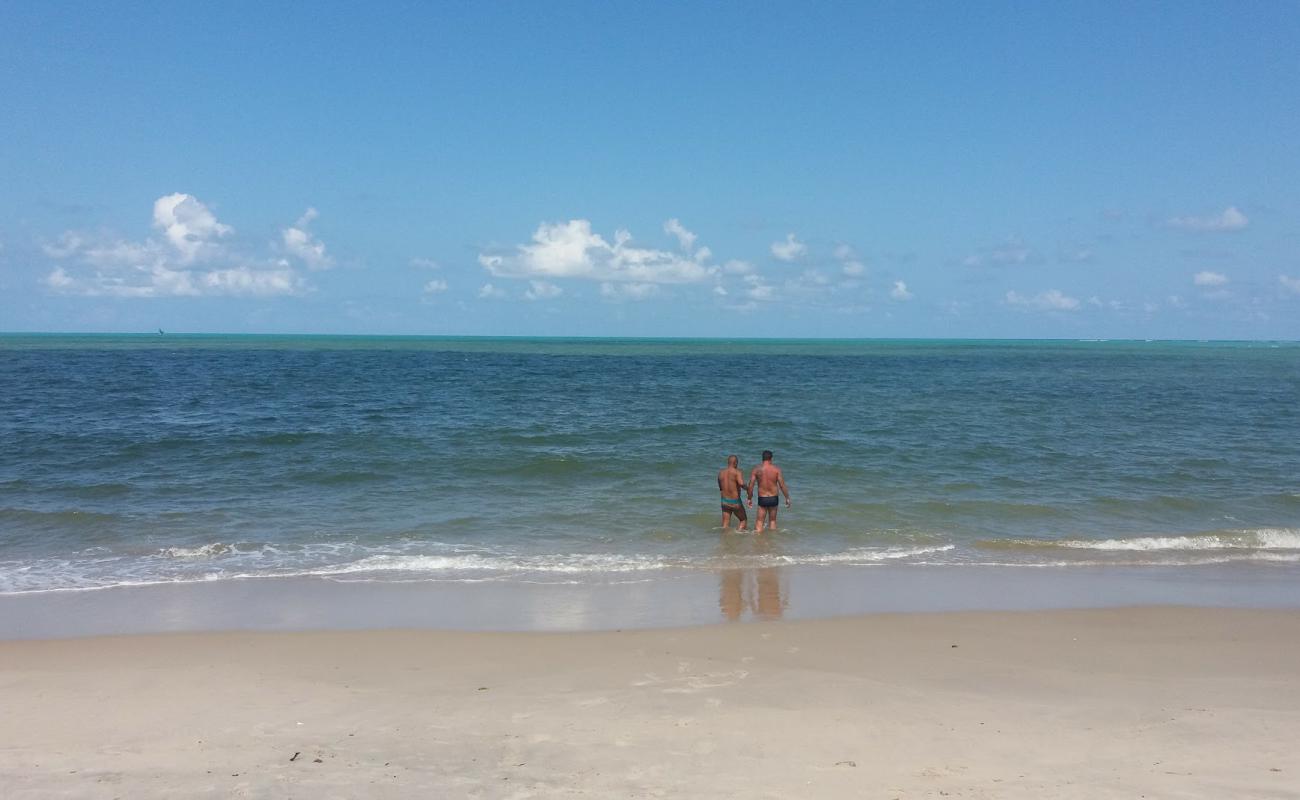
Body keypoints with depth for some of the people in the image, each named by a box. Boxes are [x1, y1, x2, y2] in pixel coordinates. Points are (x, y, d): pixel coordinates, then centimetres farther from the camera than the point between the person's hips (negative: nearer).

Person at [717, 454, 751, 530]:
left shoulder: (721, 472, 5)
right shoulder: (737, 472, -13)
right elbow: (741, 484, -31)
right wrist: (747, 488, -12)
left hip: (724, 501, 5)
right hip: (735, 502, -5)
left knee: (725, 525, 10)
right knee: (744, 520, 17)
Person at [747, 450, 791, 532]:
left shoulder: (756, 469, -5)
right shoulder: (776, 469, -5)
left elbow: (750, 486, -6)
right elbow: (782, 485, -7)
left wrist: (750, 499, 6)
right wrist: (787, 498, 3)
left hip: (762, 499, -1)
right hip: (773, 498, 1)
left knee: (760, 522, 5)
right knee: (772, 521, 17)